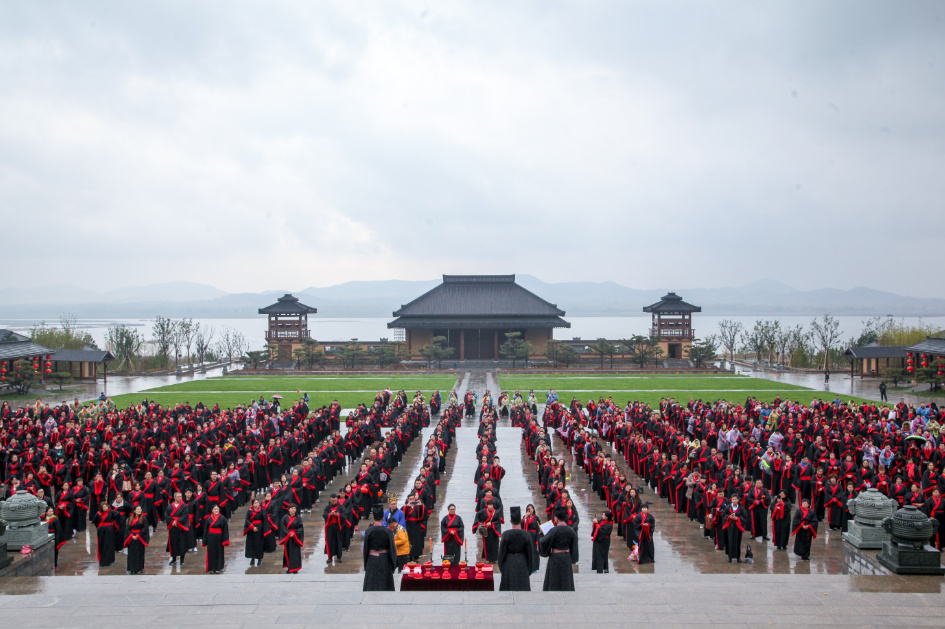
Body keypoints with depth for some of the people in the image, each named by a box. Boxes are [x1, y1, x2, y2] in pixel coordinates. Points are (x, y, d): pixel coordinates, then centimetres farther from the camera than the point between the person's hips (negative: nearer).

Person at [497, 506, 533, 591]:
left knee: (508, 588, 10)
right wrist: (529, 569, 8)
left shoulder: (505, 534, -12)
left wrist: (501, 566, 7)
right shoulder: (527, 535, -9)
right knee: (523, 587, 8)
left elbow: (502, 552, -6)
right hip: (522, 565, 0)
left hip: (509, 564, 0)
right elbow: (529, 553, -3)